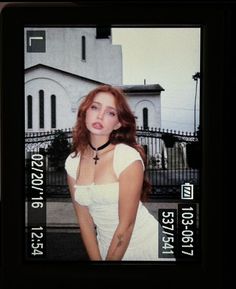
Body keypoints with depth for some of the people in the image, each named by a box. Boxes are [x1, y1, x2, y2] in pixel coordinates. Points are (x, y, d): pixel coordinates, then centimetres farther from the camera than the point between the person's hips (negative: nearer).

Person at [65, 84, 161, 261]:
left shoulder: (128, 157, -20)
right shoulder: (72, 162, -4)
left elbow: (126, 224, -18)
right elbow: (84, 220, -1)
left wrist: (109, 259, -13)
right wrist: (96, 259, -7)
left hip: (146, 245, -4)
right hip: (107, 247, 4)